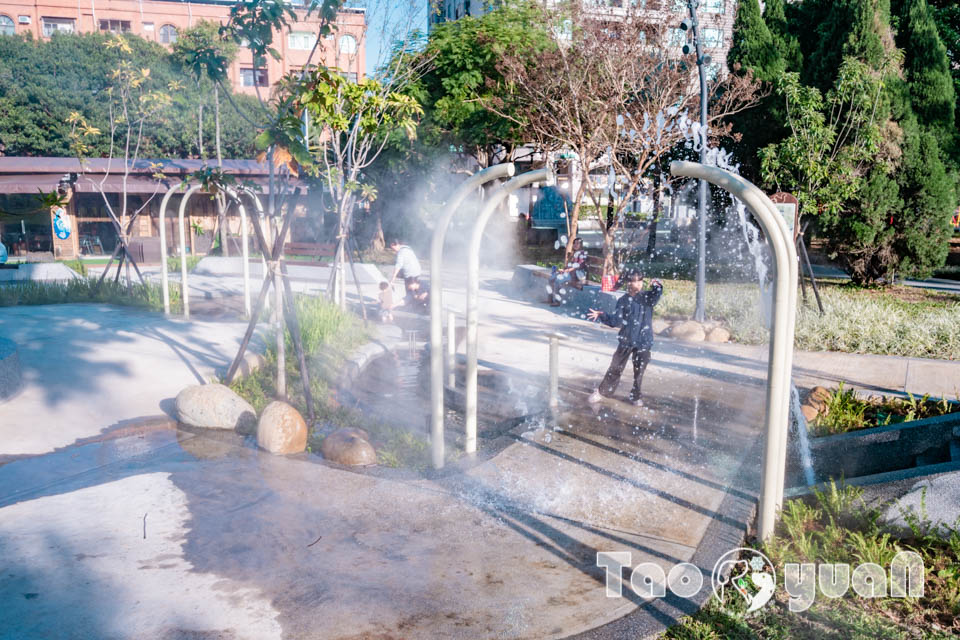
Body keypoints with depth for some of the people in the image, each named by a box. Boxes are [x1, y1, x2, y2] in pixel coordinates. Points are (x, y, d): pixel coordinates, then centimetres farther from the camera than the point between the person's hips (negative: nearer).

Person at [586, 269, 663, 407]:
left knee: (639, 371, 8)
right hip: (626, 341, 1)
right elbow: (616, 321, -3)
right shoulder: (623, 301, 0)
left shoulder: (647, 297, -1)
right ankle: (602, 392, 19)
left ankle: (636, 396, 24)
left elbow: (657, 295, -23)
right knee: (615, 368, 7)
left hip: (643, 341, -1)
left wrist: (656, 286, -42)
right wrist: (602, 315, -15)